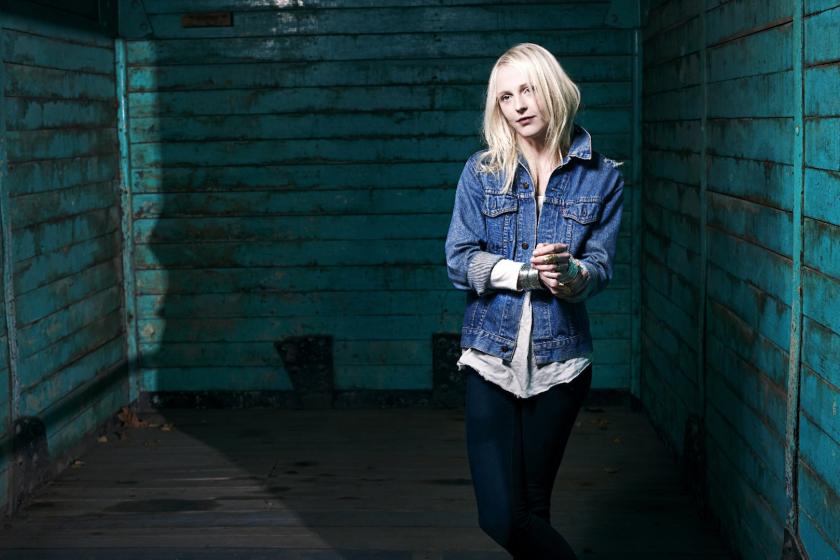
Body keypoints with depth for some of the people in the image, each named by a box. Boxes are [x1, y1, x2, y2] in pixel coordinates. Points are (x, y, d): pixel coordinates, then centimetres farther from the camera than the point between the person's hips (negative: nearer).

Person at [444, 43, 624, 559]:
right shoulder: (482, 171, 2)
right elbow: (459, 261, -4)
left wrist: (572, 274, -27)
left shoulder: (601, 177, 2)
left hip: (561, 359, 0)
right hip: (492, 356, 0)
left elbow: (602, 266, -4)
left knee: (533, 510, 9)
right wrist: (530, 273, -17)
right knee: (500, 515, -9)